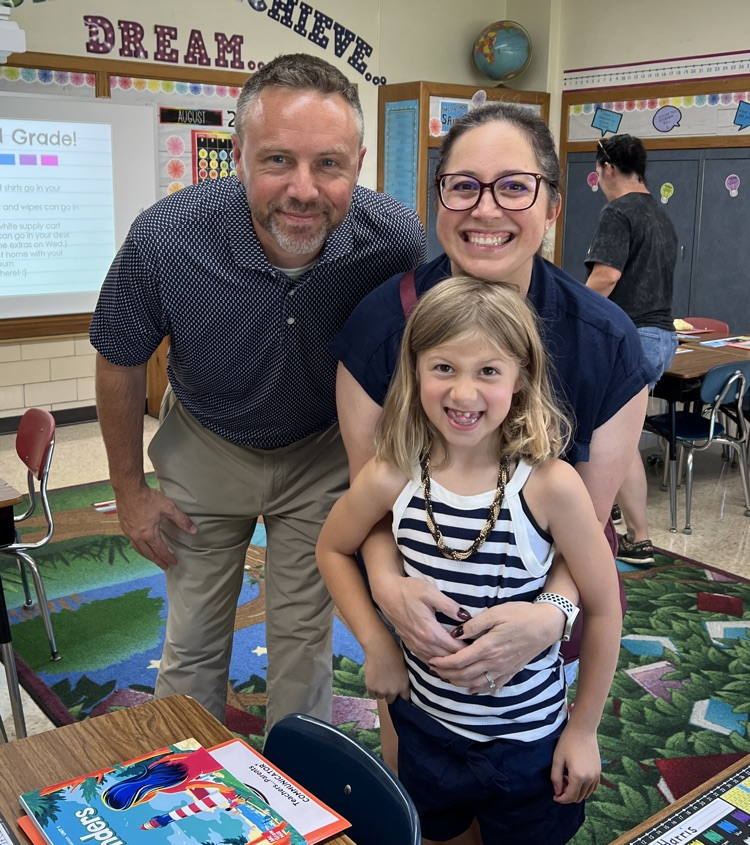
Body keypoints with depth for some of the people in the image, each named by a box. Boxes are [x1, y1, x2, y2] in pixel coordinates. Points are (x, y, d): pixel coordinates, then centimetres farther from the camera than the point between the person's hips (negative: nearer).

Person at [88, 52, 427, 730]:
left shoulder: (398, 240, -27)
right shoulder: (164, 239, -30)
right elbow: (120, 361, -10)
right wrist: (130, 488, -3)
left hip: (323, 451, 1)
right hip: (206, 451, 0)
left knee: (305, 637, 13)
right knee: (194, 640, 13)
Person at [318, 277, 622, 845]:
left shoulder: (549, 484, -24)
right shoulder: (392, 478, -17)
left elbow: (603, 609, -12)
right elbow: (333, 549, 3)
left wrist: (584, 729, -4)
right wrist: (376, 643, -5)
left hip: (527, 739, -2)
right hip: (425, 725, 2)